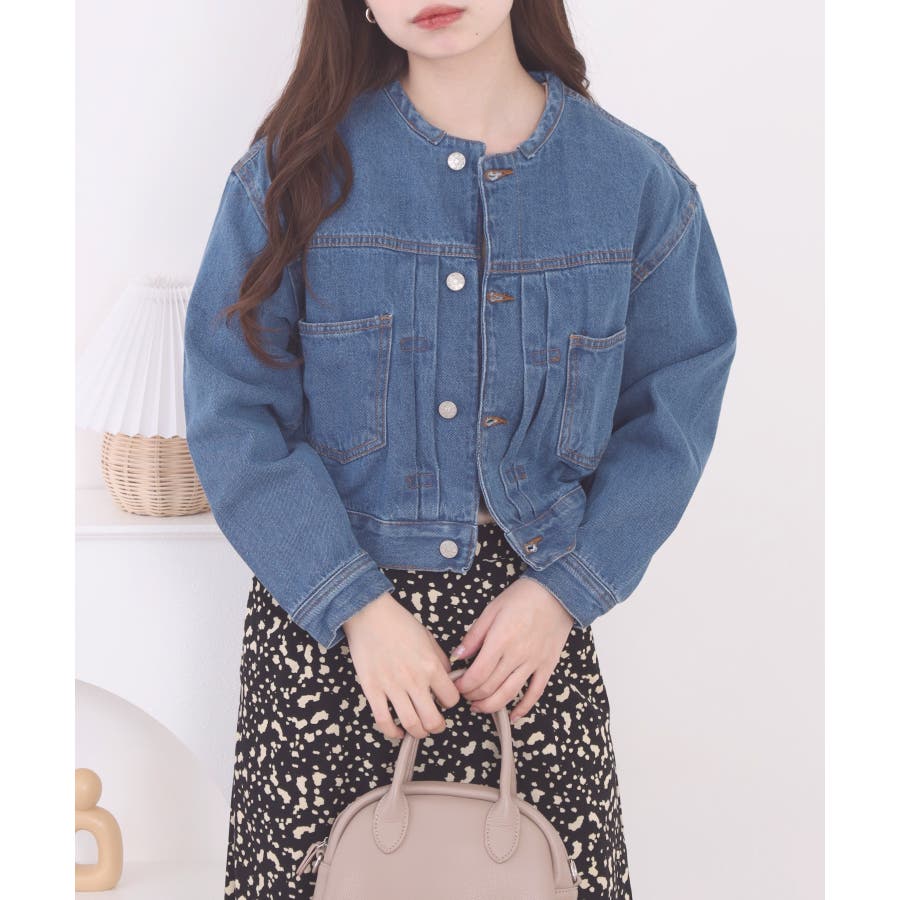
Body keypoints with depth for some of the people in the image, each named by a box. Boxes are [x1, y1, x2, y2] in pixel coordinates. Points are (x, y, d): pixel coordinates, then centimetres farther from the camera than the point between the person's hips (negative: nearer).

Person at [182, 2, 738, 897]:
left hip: (535, 620, 1)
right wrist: (357, 605, -13)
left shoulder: (633, 179, 0)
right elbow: (233, 412, -6)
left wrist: (565, 591, -8)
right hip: (326, 614, 0)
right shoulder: (297, 166, -4)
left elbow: (670, 412, 3)